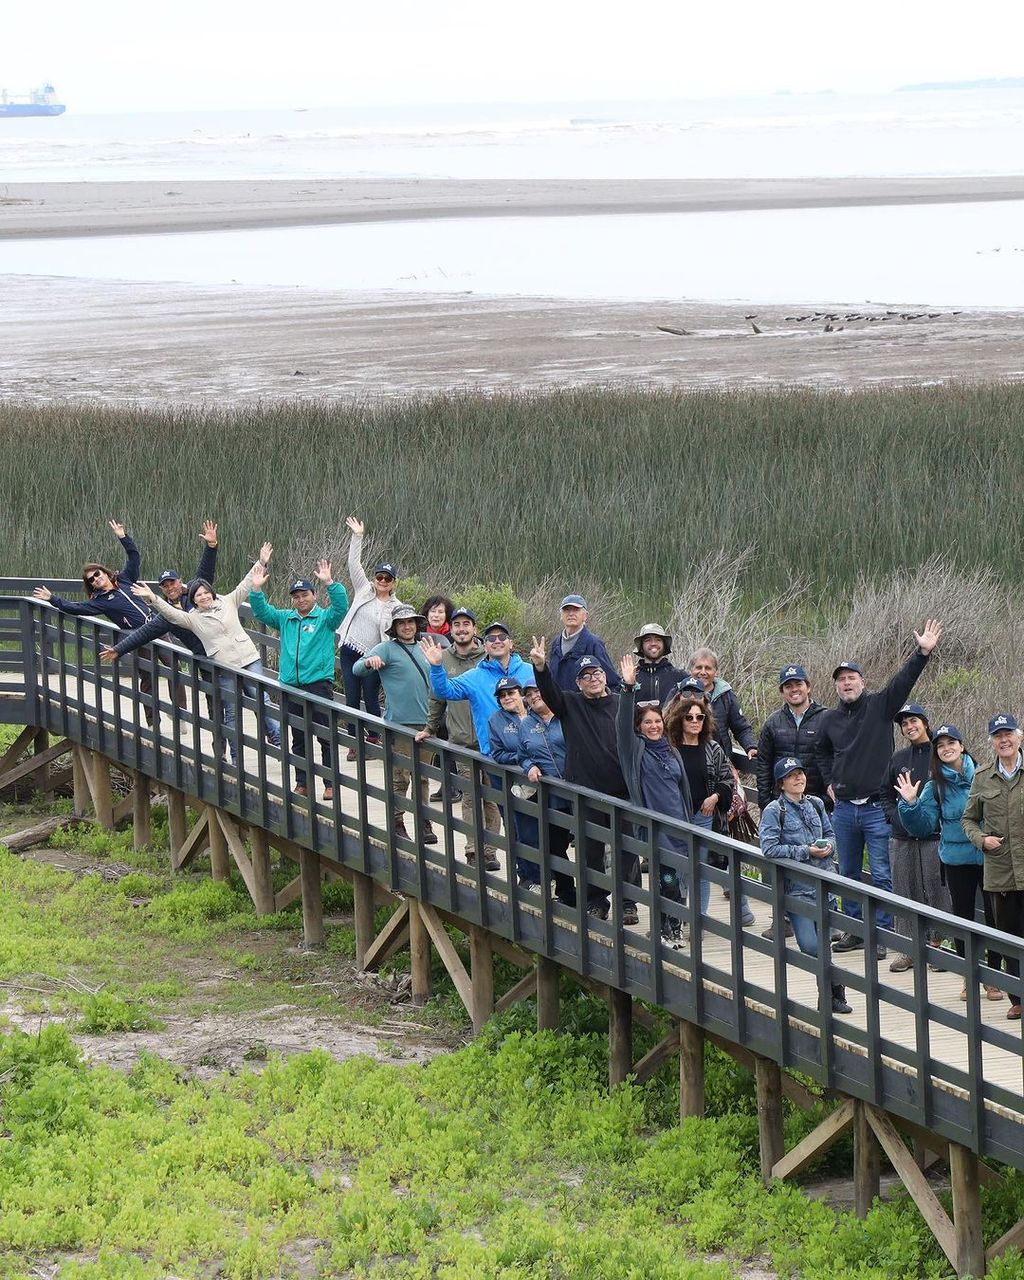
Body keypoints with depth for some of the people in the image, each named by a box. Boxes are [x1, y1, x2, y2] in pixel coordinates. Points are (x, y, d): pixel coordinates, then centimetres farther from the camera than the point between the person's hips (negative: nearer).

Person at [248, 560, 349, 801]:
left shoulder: (324, 618, 2)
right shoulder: (285, 619, 15)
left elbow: (340, 607, -14)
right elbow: (262, 612, 11)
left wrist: (329, 583, -26)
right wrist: (257, 589, -4)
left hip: (319, 684, -5)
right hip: (291, 686, 5)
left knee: (326, 737, -3)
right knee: (298, 738, 9)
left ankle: (331, 783, 0)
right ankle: (302, 783, 15)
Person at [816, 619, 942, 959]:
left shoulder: (880, 706, -2)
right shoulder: (830, 719, 9)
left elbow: (903, 681, -16)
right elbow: (821, 751, 29)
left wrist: (922, 653, -30)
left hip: (877, 807, -4)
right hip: (844, 808, 4)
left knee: (881, 874, -4)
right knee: (849, 873, 12)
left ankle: (882, 933, 1)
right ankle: (854, 929, 22)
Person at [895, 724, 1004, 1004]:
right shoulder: (935, 786, 1)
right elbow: (922, 826, 0)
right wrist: (910, 804, -14)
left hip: (988, 857, -2)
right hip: (957, 862, 2)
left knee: (993, 916, 1)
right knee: (963, 918, 9)